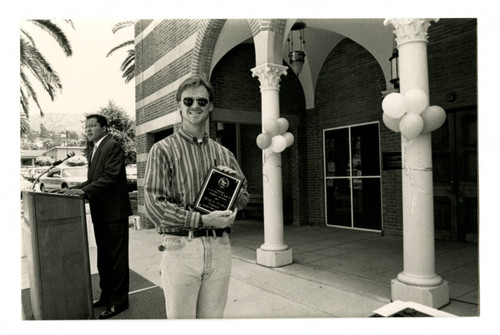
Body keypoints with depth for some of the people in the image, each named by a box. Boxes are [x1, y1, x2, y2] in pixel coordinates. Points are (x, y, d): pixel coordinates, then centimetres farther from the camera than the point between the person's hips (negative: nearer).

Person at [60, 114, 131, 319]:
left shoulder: (113, 147, -12)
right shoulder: (95, 150, 17)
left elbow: (110, 177, -21)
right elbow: (93, 179, 17)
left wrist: (84, 191, -25)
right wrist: (75, 189, 2)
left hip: (114, 212, -9)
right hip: (100, 213, 9)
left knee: (117, 257, 2)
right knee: (103, 258, 19)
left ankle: (119, 300, 14)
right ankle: (106, 295, 33)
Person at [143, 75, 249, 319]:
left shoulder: (223, 154, 13)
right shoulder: (163, 150, -2)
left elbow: (244, 196, 17)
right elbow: (154, 206, -10)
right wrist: (202, 220, -18)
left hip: (220, 247, 4)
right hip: (180, 247, -4)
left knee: (213, 317, 16)